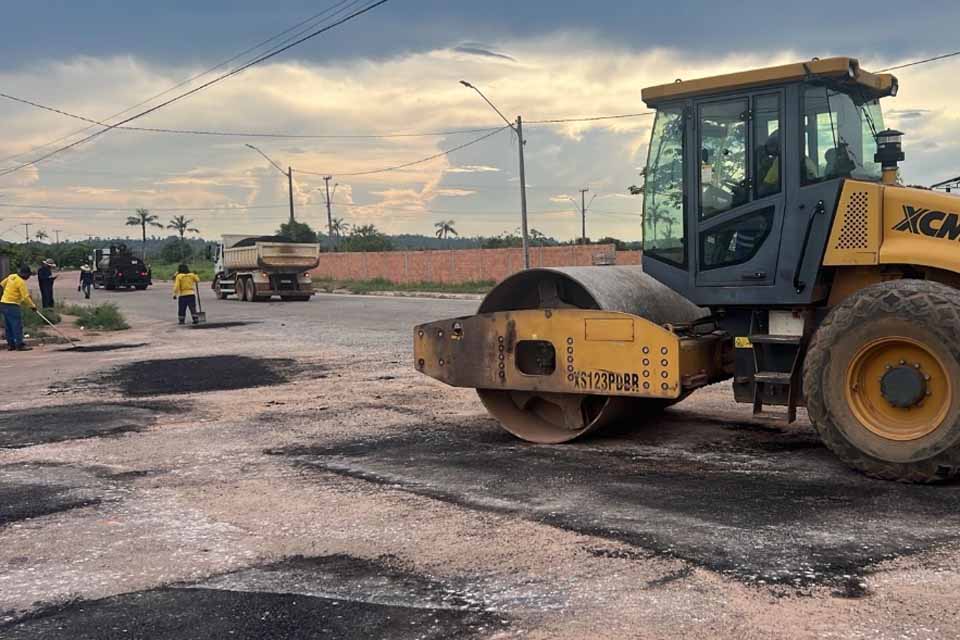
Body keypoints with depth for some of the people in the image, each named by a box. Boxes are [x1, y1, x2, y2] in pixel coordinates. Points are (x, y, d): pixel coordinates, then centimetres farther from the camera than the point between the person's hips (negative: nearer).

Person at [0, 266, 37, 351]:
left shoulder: (11, 276, 7)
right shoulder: (21, 282, -16)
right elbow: (25, 297, -17)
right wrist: (32, 305, -8)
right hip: (12, 306, -9)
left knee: (8, 326, 12)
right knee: (17, 325, -6)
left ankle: (11, 344, 17)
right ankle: (19, 345, -7)